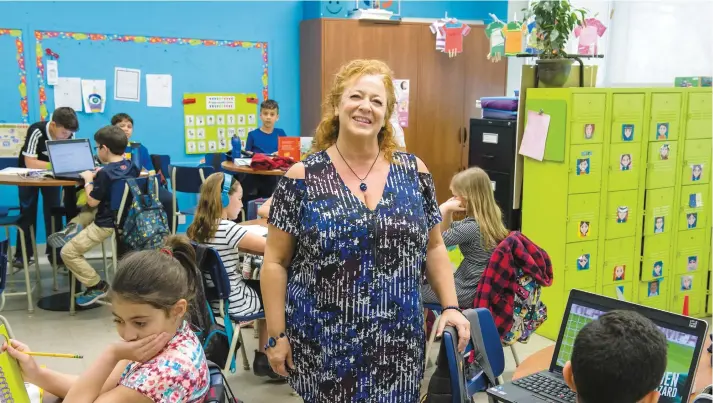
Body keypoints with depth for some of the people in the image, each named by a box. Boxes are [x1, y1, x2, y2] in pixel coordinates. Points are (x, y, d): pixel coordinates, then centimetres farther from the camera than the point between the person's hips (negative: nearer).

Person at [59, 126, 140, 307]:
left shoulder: (104, 173, -22)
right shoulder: (131, 167, 1)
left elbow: (92, 201, -15)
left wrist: (88, 180, -1)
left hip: (106, 224, -9)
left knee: (68, 252, -1)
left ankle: (97, 286, 3)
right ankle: (74, 227, 12)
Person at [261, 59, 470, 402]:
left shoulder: (413, 171, 1)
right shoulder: (302, 178, -6)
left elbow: (433, 247, 10)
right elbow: (275, 262, -2)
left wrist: (451, 307, 1)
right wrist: (276, 334, -4)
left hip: (397, 340, 2)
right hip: (323, 342, -2)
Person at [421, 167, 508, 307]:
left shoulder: (472, 227, -26)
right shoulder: (488, 219, 3)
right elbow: (447, 232, 14)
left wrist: (443, 209, -18)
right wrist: (447, 211, -3)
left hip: (468, 292, -9)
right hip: (481, 287, 9)